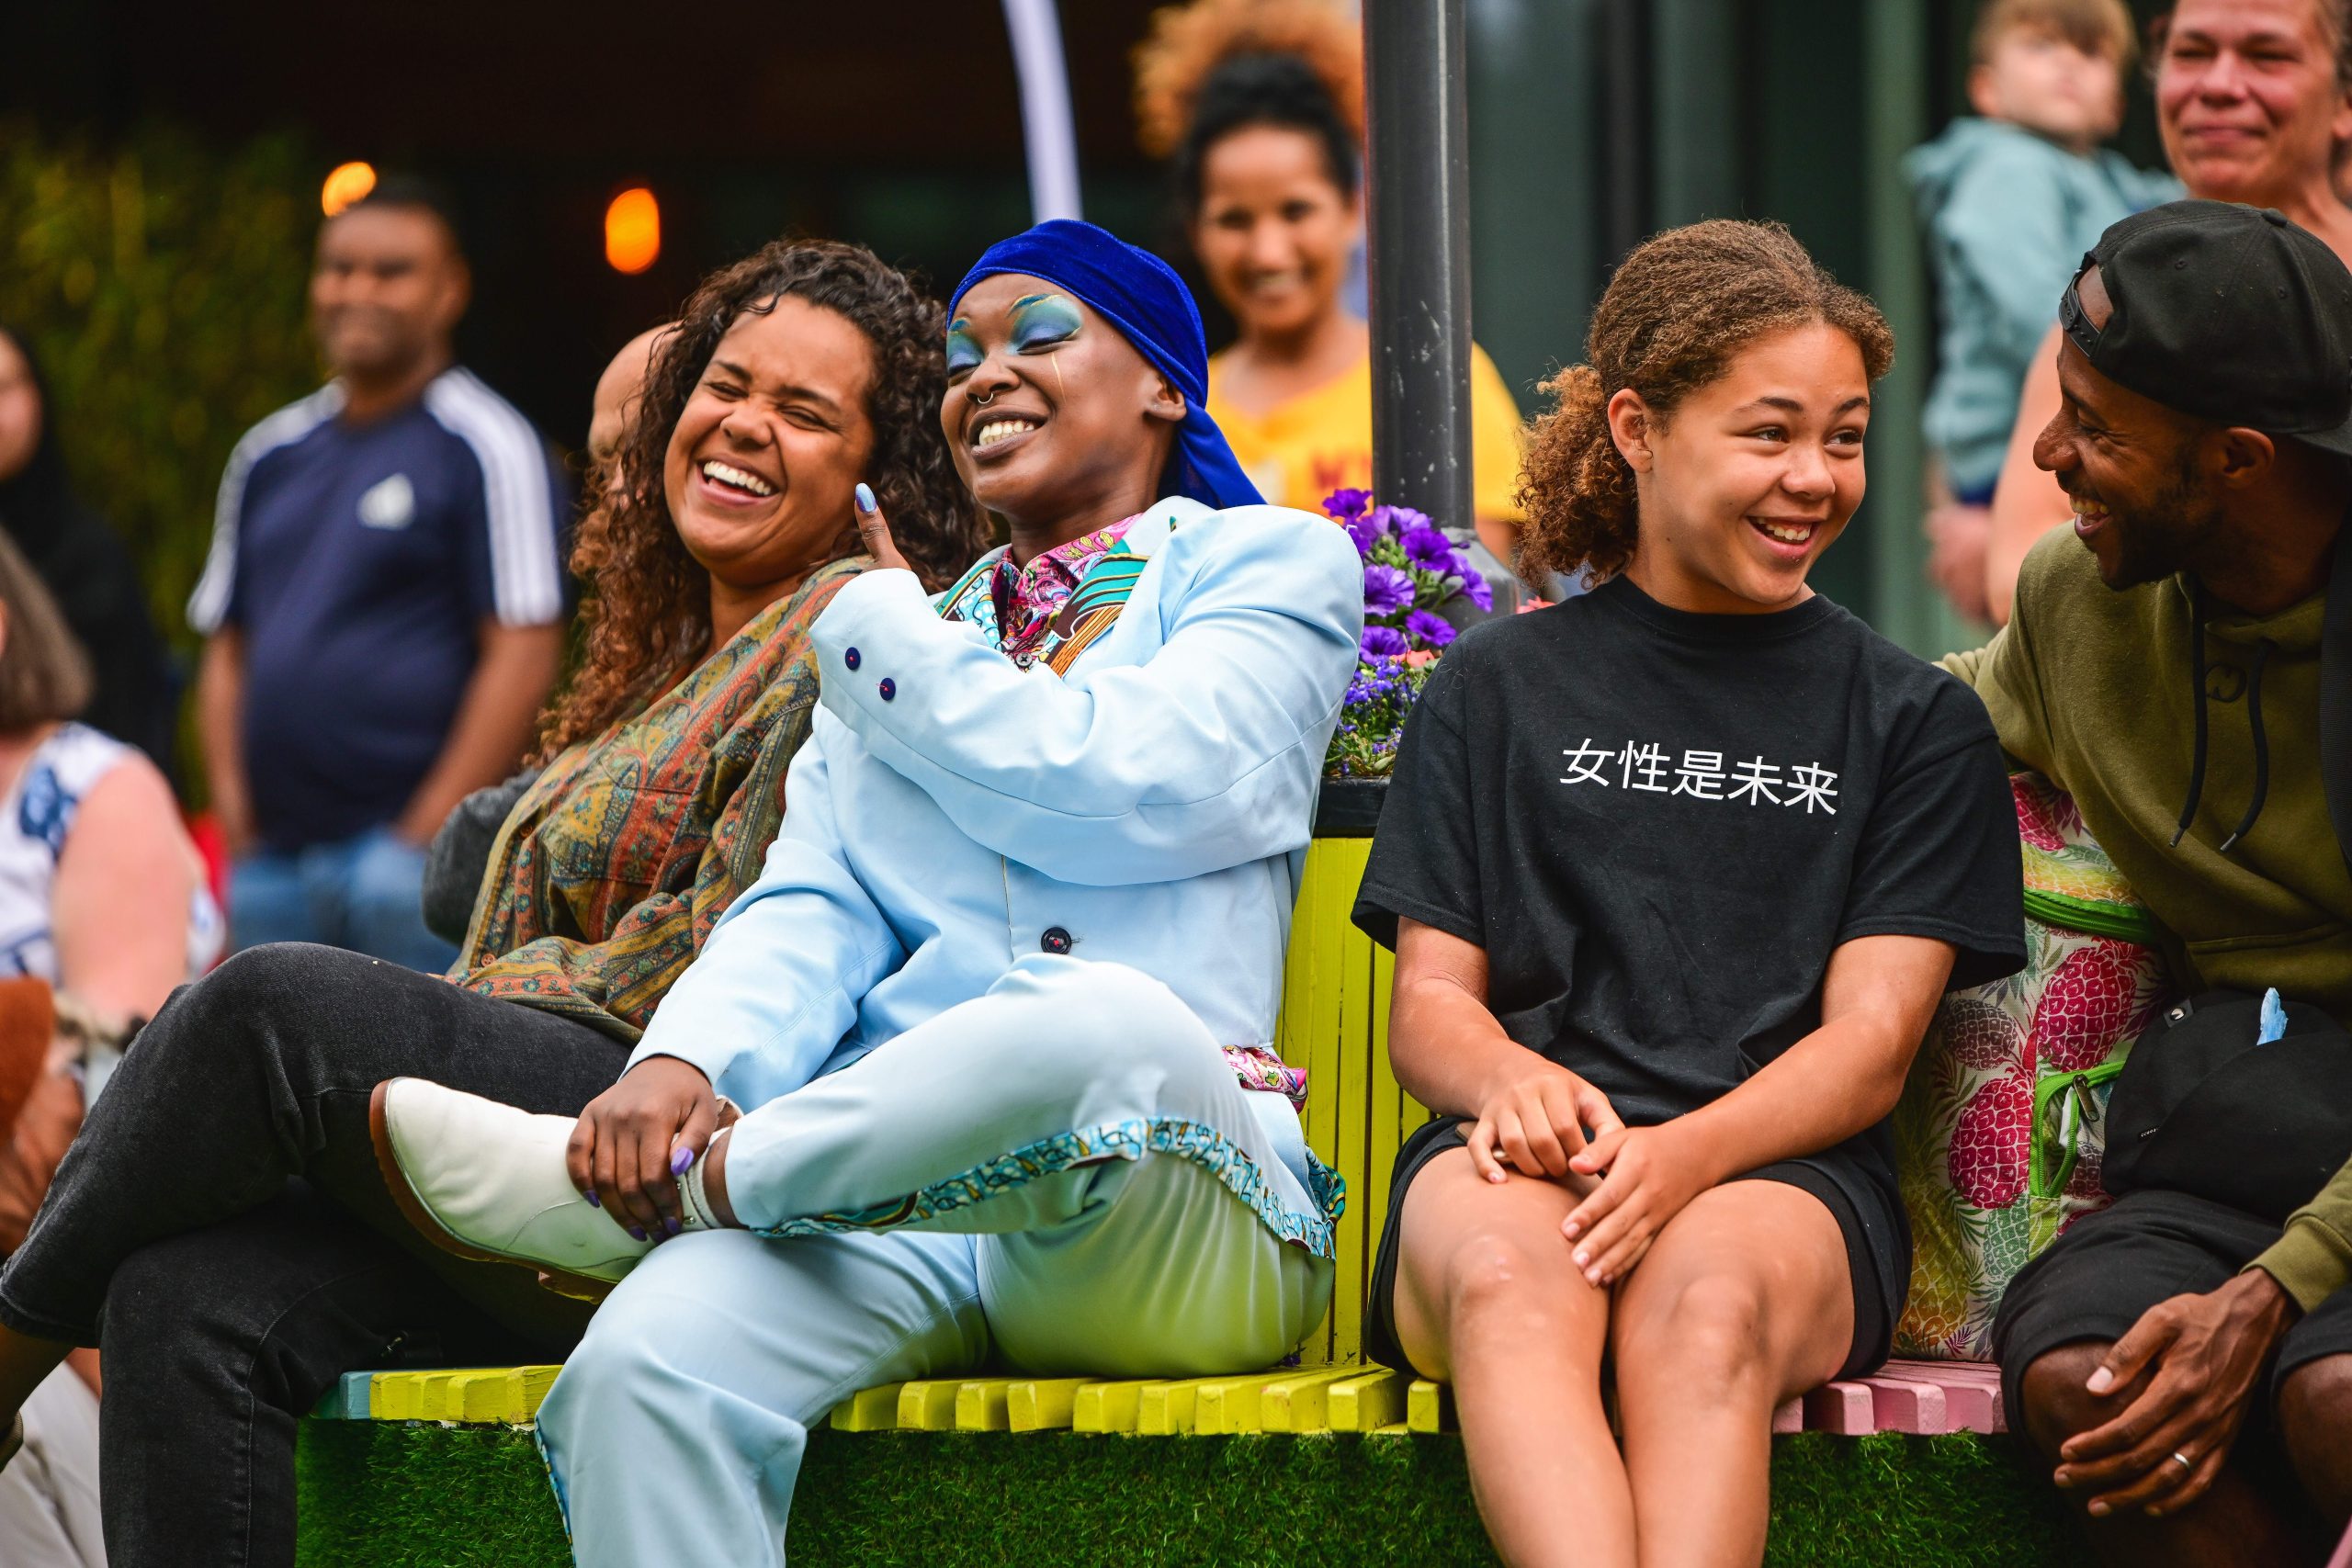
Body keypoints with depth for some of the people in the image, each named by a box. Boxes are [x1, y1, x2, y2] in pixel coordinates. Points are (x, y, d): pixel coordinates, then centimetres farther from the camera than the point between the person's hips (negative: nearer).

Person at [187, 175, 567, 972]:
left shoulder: (485, 447, -3)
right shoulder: (269, 456, 17)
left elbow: (523, 654, -10)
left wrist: (426, 837, -13)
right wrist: (236, 818, 7)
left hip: (411, 853, -7)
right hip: (270, 863, 7)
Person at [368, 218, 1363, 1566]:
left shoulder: (1273, 566, 13)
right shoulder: (899, 660, 29)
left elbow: (1114, 794, -5)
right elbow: (813, 912, 13)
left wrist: (879, 632, 10)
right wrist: (688, 1060, -10)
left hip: (1164, 1225, -3)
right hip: (905, 1213, 3)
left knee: (1099, 1025, -41)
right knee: (646, 1363, -31)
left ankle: (617, 1195, -21)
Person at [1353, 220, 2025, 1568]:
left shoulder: (1916, 722, 17)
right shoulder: (1498, 688, 20)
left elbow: (1871, 1042, 6)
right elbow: (1429, 1002, 14)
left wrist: (1688, 1151, -16)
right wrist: (1515, 1079, -12)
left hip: (1784, 1171, 0)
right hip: (1525, 1159, 1)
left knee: (1704, 1298, -38)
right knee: (1508, 1275, -37)